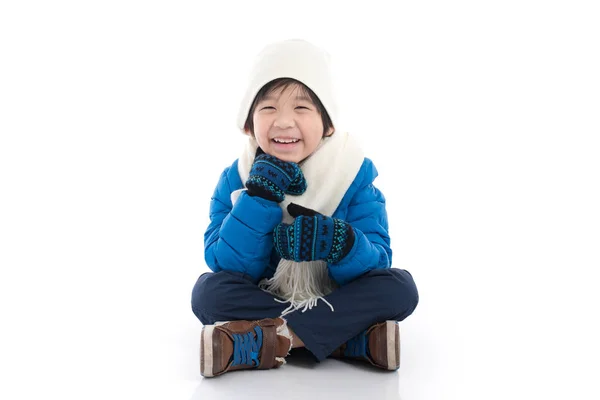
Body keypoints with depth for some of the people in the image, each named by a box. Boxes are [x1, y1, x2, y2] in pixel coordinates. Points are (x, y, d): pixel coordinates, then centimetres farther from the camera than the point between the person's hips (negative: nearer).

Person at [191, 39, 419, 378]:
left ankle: (265, 341, -27)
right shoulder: (236, 180, -7)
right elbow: (226, 266, -17)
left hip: (336, 303, 0)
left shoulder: (355, 174, -10)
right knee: (208, 290, -26)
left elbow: (378, 265, -16)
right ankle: (358, 339, -27)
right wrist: (259, 197, -28)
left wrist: (342, 243, -39)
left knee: (401, 287, -24)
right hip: (262, 300, 1)